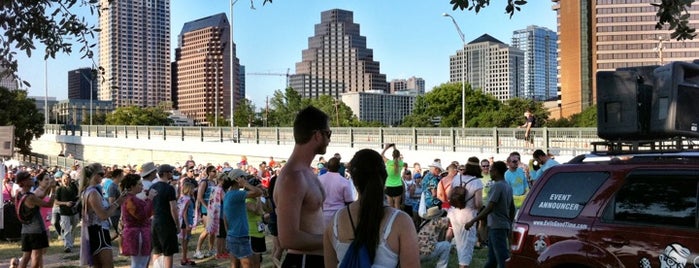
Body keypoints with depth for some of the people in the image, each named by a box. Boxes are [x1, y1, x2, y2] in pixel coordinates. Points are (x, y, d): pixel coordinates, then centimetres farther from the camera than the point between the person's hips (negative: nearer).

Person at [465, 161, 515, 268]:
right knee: (492, 258, 14)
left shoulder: (497, 186, -15)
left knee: (503, 259, -7)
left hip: (497, 227, -9)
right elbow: (512, 209, 18)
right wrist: (510, 226, 27)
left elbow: (489, 208, -21)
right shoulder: (508, 187, 12)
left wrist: (472, 221, -19)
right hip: (504, 226, 9)